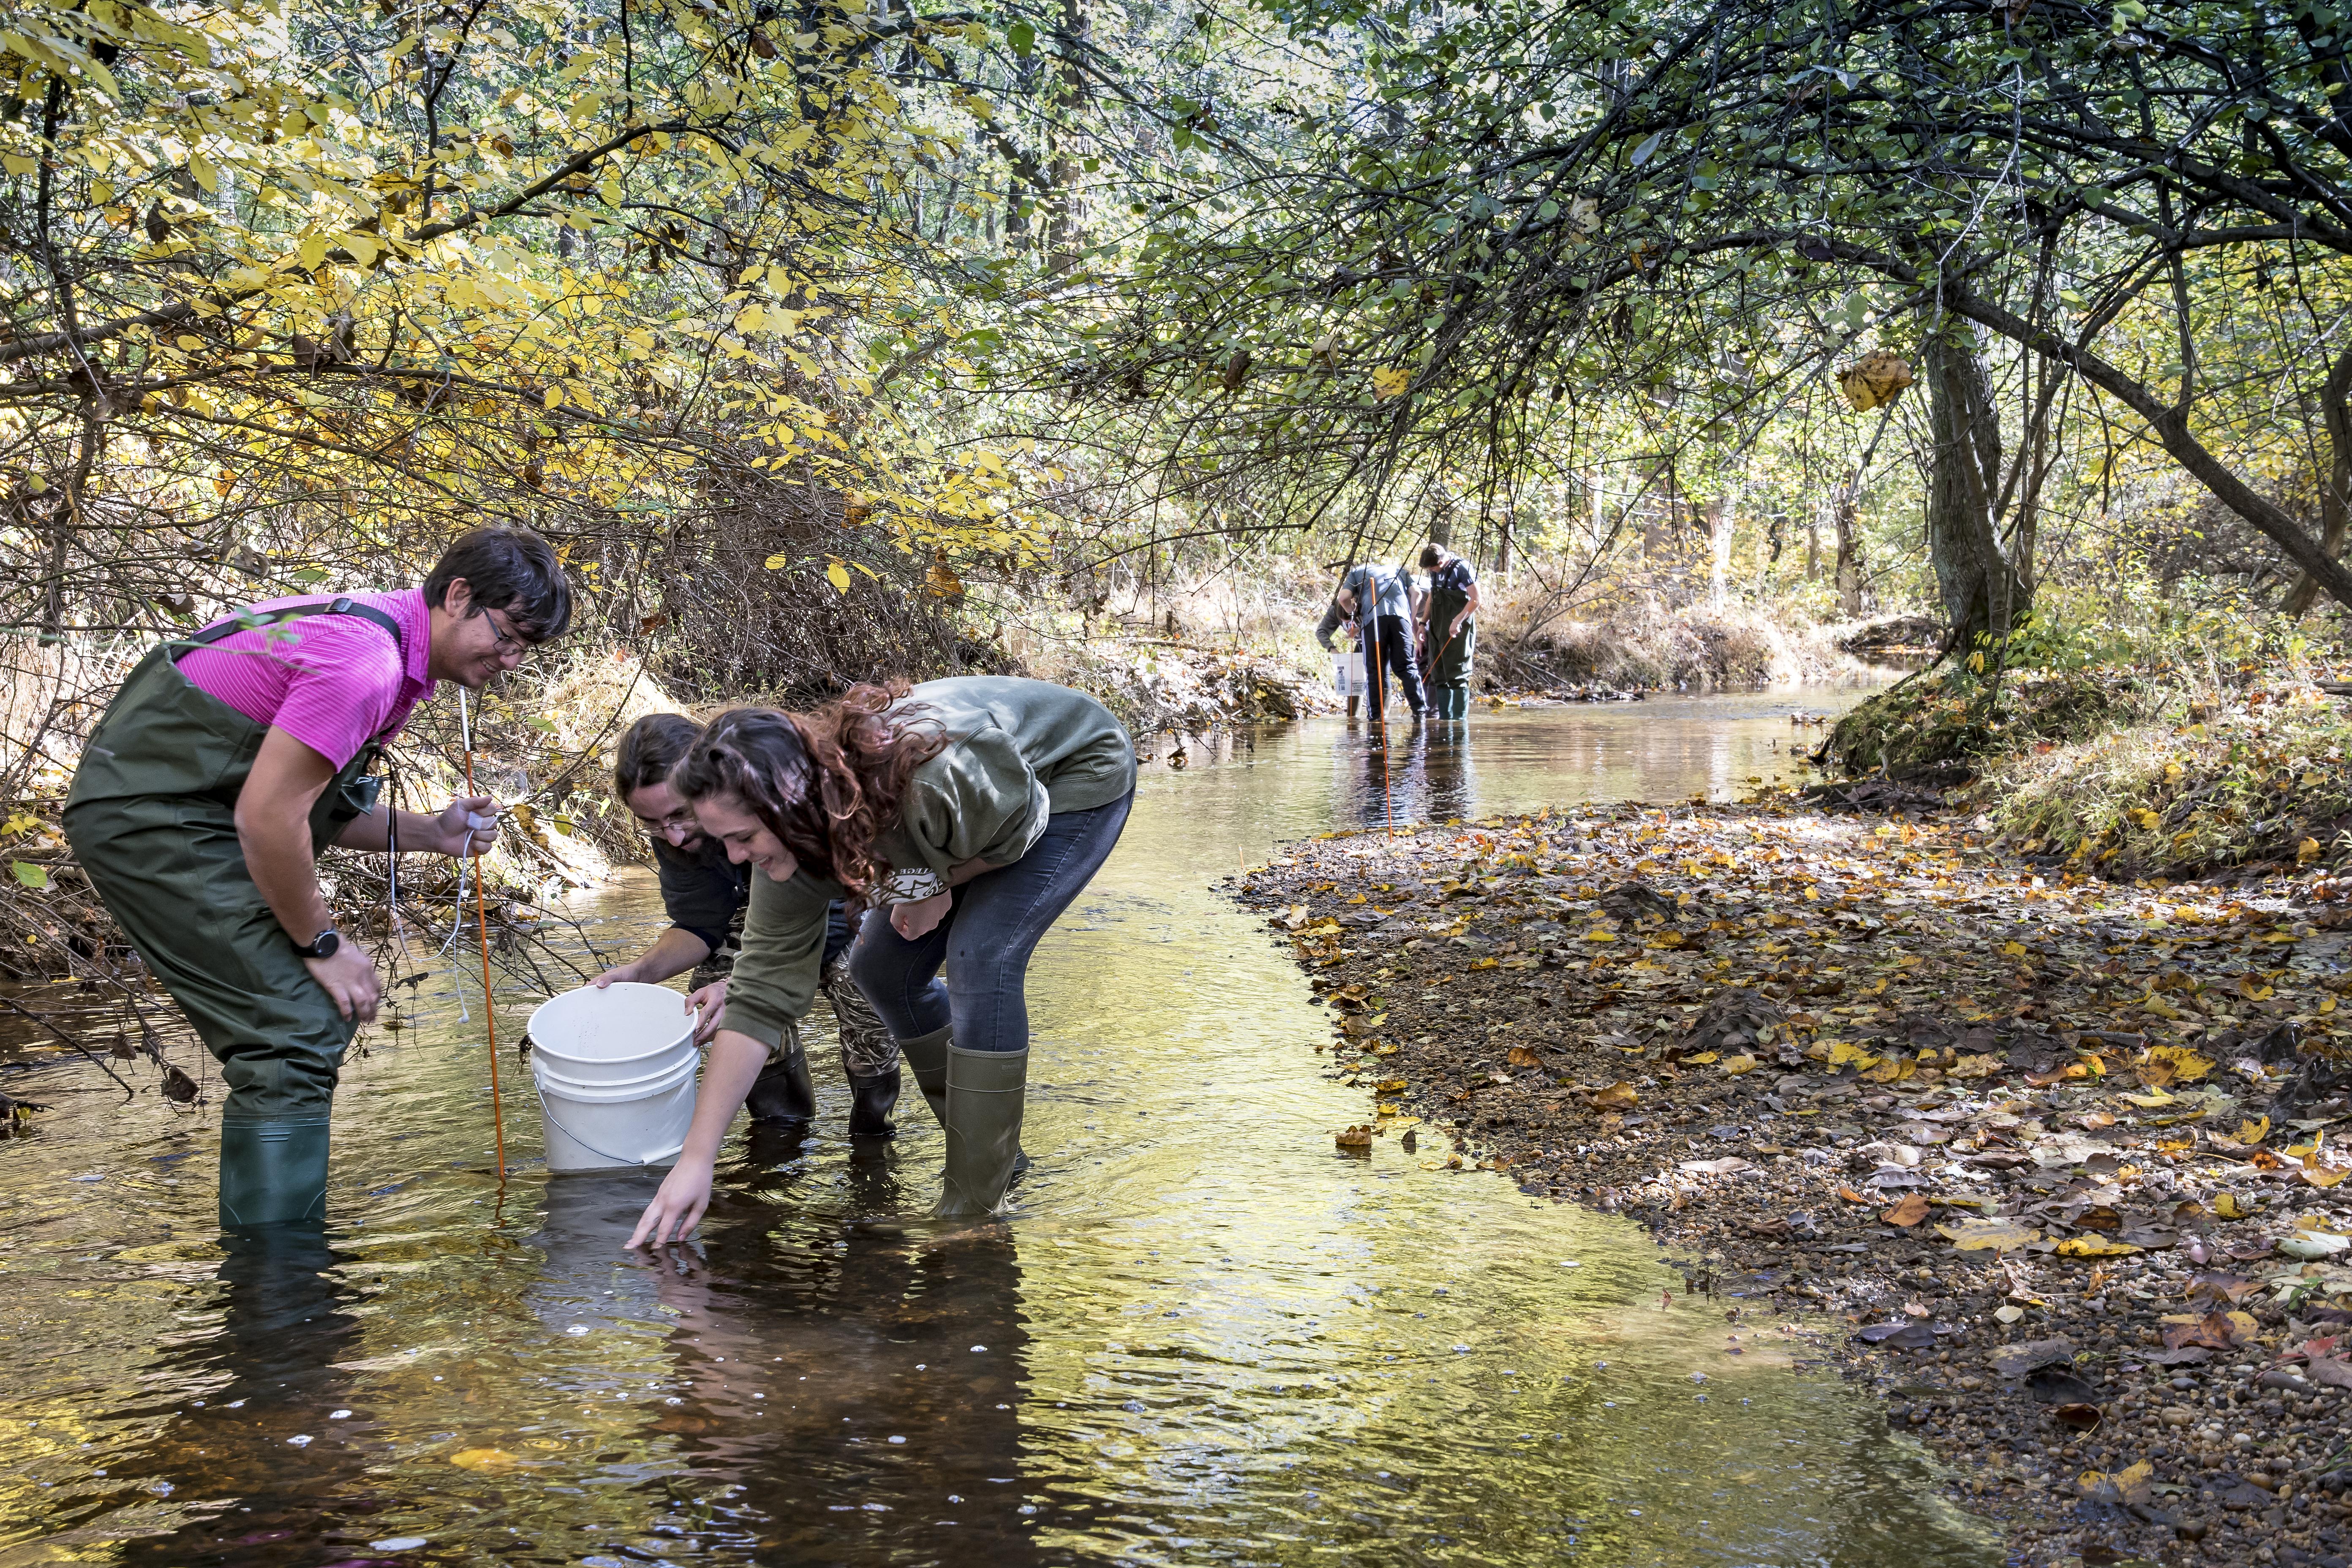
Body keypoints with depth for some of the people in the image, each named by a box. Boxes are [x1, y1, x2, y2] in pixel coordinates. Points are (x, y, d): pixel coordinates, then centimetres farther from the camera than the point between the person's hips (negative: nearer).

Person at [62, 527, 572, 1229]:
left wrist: (428, 833, 1)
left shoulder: (395, 648, 10)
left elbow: (309, 802, 14)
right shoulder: (365, 664, -24)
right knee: (298, 1032, -13)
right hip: (149, 816, -11)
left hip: (172, 804, 11)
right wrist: (322, 944, -13)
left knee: (303, 1022, 13)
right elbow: (267, 817, -25)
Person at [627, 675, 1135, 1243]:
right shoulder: (792, 839, -21)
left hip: (1076, 780, -7)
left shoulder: (934, 776, -43)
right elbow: (760, 998, -18)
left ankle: (970, 1214, -10)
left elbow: (1024, 823, -20)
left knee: (980, 962, -21)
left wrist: (940, 885, -17)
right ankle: (991, 1148, 19)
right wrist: (696, 1158, -18)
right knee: (882, 966, 1)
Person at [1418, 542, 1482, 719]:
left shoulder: (1462, 569, -14)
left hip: (1457, 630, -8)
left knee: (1457, 675, -7)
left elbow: (1476, 600, -17)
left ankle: (1460, 718, -4)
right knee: (1439, 675, 9)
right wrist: (1424, 622, 16)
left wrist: (1458, 621, -23)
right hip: (1438, 628, 8)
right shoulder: (1436, 571, 9)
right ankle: (1445, 718, 15)